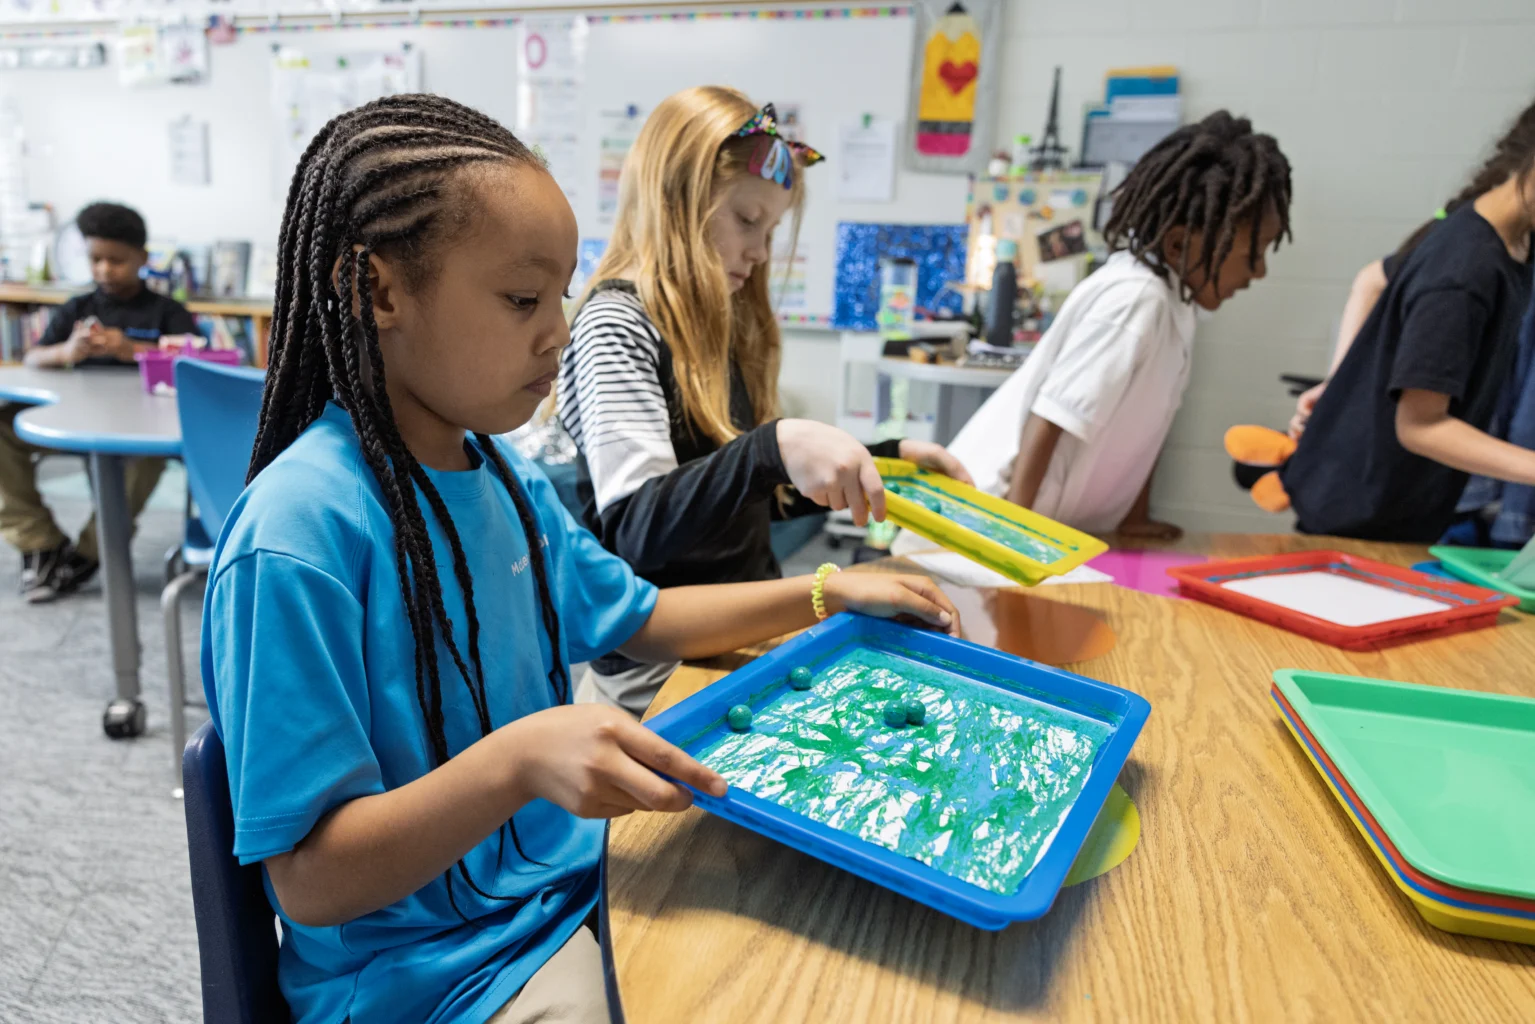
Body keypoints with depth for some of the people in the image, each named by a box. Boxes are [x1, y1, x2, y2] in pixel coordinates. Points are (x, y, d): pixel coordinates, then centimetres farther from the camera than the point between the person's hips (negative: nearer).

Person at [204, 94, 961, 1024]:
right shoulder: (300, 535, -24)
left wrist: (823, 594, 5)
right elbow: (309, 882, -21)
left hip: (573, 887, 7)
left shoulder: (503, 473, 0)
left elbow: (637, 618, 12)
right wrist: (517, 761, -37)